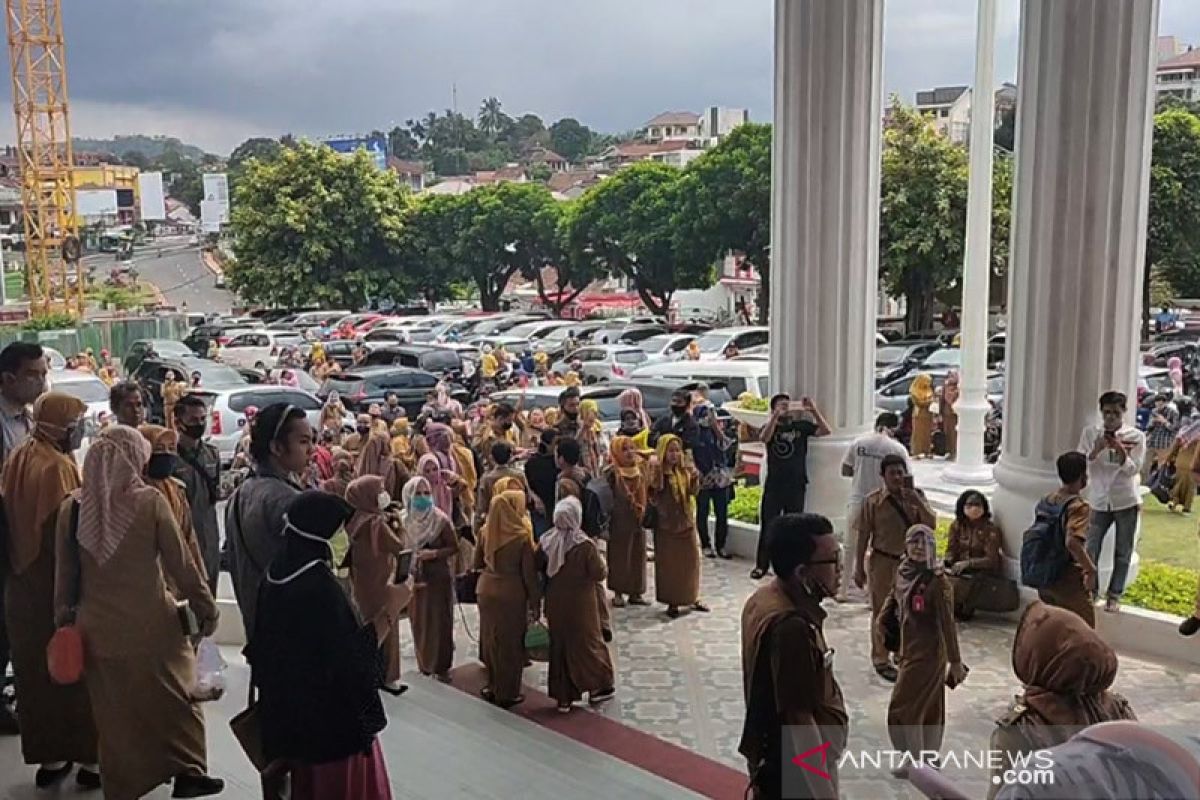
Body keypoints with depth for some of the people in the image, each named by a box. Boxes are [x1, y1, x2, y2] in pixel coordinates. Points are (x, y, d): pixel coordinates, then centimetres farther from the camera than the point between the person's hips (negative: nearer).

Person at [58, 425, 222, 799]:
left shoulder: (72, 507, -3)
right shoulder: (150, 501, -13)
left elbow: (65, 573, 5)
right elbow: (180, 563, -9)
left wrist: (64, 617, 18)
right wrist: (205, 607, 2)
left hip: (98, 629, 3)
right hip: (152, 625, -3)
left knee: (115, 711, 15)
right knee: (174, 696, 16)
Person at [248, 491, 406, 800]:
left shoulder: (278, 572, -2)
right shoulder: (320, 587, -28)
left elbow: (265, 645, 9)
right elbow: (355, 660, -26)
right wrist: (390, 610, -21)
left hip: (291, 711, 8)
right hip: (332, 718, -8)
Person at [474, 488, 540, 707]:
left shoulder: (485, 531, -5)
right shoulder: (522, 536, -18)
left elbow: (477, 563, 8)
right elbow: (529, 574, -13)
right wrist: (535, 603, -5)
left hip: (487, 591, 5)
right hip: (512, 594, -4)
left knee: (491, 638, 18)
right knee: (510, 642, 9)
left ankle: (493, 686, 30)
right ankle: (507, 694, 19)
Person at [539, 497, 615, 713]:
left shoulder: (545, 542, -9)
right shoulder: (585, 546, -21)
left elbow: (538, 570, 2)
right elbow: (600, 574, -15)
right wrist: (601, 563, 4)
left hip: (555, 605, 4)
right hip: (580, 605, -4)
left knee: (559, 645, 14)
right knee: (588, 642, 14)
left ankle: (563, 697, 20)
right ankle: (598, 687, 26)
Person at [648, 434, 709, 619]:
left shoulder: (685, 470, 2)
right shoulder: (658, 470, -12)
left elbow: (694, 491, -2)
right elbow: (656, 487, -29)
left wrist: (695, 479, -22)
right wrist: (656, 470, -45)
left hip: (687, 521, 5)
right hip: (666, 524, -5)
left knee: (691, 560, 11)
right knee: (669, 563, 4)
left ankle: (692, 598, 25)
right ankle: (672, 602, 13)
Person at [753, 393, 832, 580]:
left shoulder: (802, 425, 3)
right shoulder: (770, 426, 2)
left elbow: (825, 431, -9)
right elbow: (764, 438, -21)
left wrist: (813, 410, -21)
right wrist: (776, 415, -33)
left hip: (797, 485, 1)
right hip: (773, 485, -1)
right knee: (767, 525, 2)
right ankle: (761, 565, 8)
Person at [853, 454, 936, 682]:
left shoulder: (916, 496, -2)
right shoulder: (873, 501, -10)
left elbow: (931, 524, -10)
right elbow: (863, 536, -6)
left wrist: (917, 502, -24)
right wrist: (859, 568, -6)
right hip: (882, 562, -3)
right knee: (882, 612, 7)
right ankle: (881, 660, 20)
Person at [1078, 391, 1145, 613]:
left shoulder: (1136, 436, -6)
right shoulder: (1090, 432, -3)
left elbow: (1134, 469, -11)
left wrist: (1121, 452, -28)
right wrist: (1095, 451, -25)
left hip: (1126, 501, -1)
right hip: (1099, 500, 1)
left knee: (1123, 553, 8)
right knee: (1091, 550, 4)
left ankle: (1114, 595, 21)